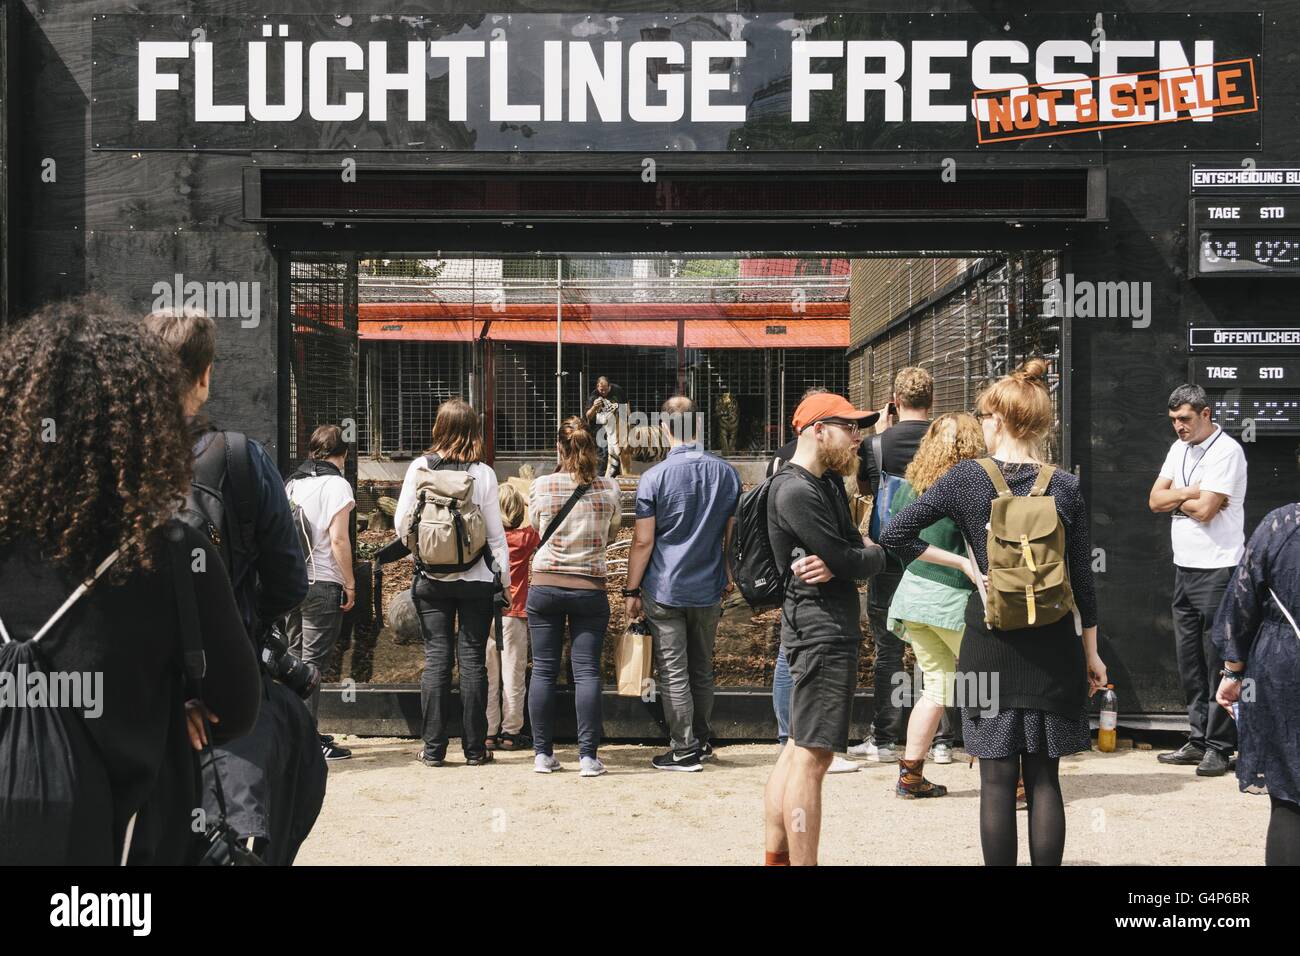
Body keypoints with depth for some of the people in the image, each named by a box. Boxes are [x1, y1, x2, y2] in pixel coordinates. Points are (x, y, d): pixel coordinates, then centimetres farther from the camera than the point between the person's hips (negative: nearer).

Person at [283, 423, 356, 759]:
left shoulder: (292, 483, 13)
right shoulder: (336, 483, -6)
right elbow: (338, 539, -13)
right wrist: (350, 584, -7)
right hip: (323, 583, -7)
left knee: (296, 657, 13)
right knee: (313, 661, -5)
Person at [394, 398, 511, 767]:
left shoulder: (419, 467, -4)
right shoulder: (483, 473, -6)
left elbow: (401, 522, 1)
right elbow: (495, 532, -3)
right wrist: (505, 577, 6)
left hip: (431, 580, 1)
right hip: (476, 580, -1)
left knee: (436, 658, 6)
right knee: (472, 659, 5)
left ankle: (433, 748, 8)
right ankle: (475, 748, 10)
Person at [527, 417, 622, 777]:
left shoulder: (541, 487, -6)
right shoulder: (609, 489, -3)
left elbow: (536, 530, 9)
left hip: (544, 586, 0)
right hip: (590, 588, 0)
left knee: (543, 670, 7)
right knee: (587, 670, 2)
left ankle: (543, 753, 11)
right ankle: (588, 755, 1)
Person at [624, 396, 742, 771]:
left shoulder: (654, 477, -11)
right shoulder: (726, 473, 2)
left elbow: (643, 542, -10)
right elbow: (733, 535, 8)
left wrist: (631, 591, -2)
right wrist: (728, 576, 21)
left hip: (665, 590, -4)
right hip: (708, 589, 5)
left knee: (674, 673, 2)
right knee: (702, 669, 17)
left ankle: (684, 750, 5)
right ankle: (703, 741, 27)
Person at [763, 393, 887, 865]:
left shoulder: (822, 487, 19)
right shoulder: (796, 490, -15)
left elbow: (861, 550, 11)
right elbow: (850, 563, -18)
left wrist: (840, 563, -11)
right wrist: (873, 552, 4)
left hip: (828, 628, 11)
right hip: (822, 630, -11)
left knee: (798, 748, 13)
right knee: (812, 755, -9)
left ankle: (776, 856, 20)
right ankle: (801, 861, -6)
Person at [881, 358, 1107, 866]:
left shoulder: (966, 477, -6)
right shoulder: (1064, 486, -2)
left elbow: (894, 534, -7)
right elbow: (1082, 579, 2)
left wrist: (962, 562, 1)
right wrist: (1091, 652, 11)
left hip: (989, 641, -1)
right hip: (1052, 644, 1)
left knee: (997, 778, 5)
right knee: (1044, 777, 9)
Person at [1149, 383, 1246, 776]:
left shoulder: (1226, 451, -11)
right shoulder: (1179, 449, 14)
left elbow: (1205, 510, -18)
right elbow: (1155, 500, 8)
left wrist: (1176, 499, -1)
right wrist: (1191, 492, -8)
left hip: (1217, 570, -8)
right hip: (1185, 567, 8)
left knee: (1218, 661, -3)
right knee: (1189, 660, 10)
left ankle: (1219, 747, 2)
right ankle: (1198, 741, 18)